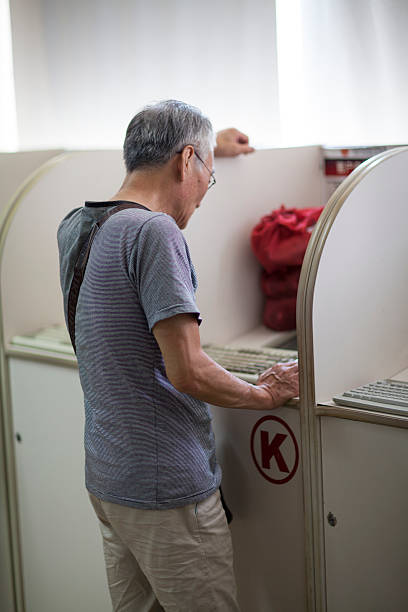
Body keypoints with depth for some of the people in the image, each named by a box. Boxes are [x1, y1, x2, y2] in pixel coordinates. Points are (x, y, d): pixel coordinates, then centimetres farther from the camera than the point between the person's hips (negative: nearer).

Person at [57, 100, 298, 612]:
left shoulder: (75, 226, 7)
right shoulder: (154, 231, -20)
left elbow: (142, 180, 31)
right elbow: (188, 372, -23)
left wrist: (209, 146, 43)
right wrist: (265, 394, -6)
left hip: (105, 476, 9)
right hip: (165, 487, -9)